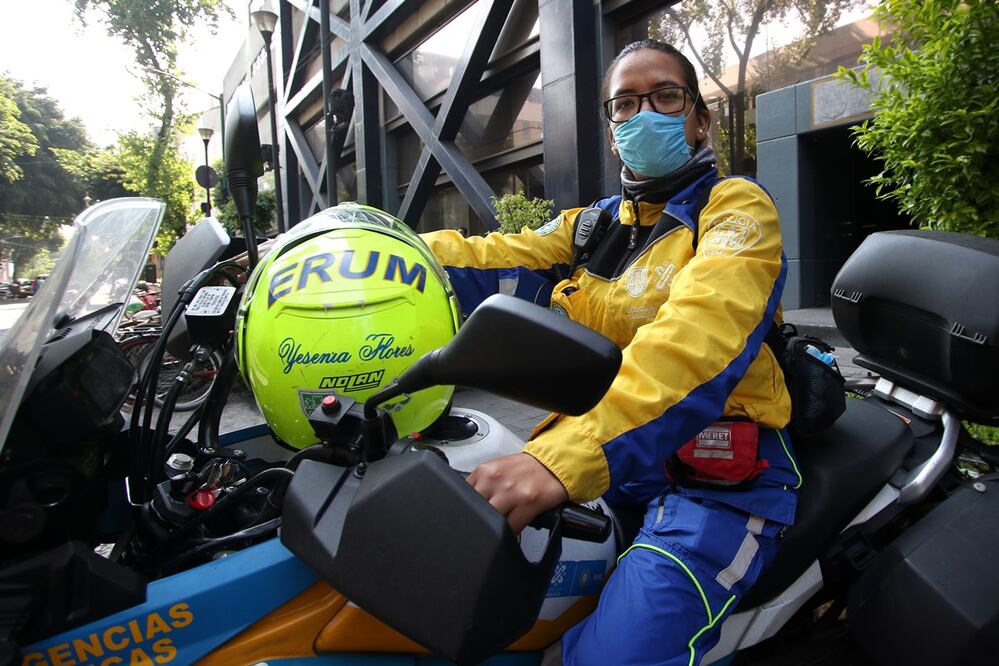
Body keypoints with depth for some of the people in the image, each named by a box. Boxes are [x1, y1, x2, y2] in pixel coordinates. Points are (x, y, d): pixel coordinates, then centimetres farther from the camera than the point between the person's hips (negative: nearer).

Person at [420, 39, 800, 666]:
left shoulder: (736, 205, -4)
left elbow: (701, 333, -24)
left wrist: (566, 457, -38)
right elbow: (498, 258, 0)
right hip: (601, 462, 6)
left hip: (716, 480, -5)